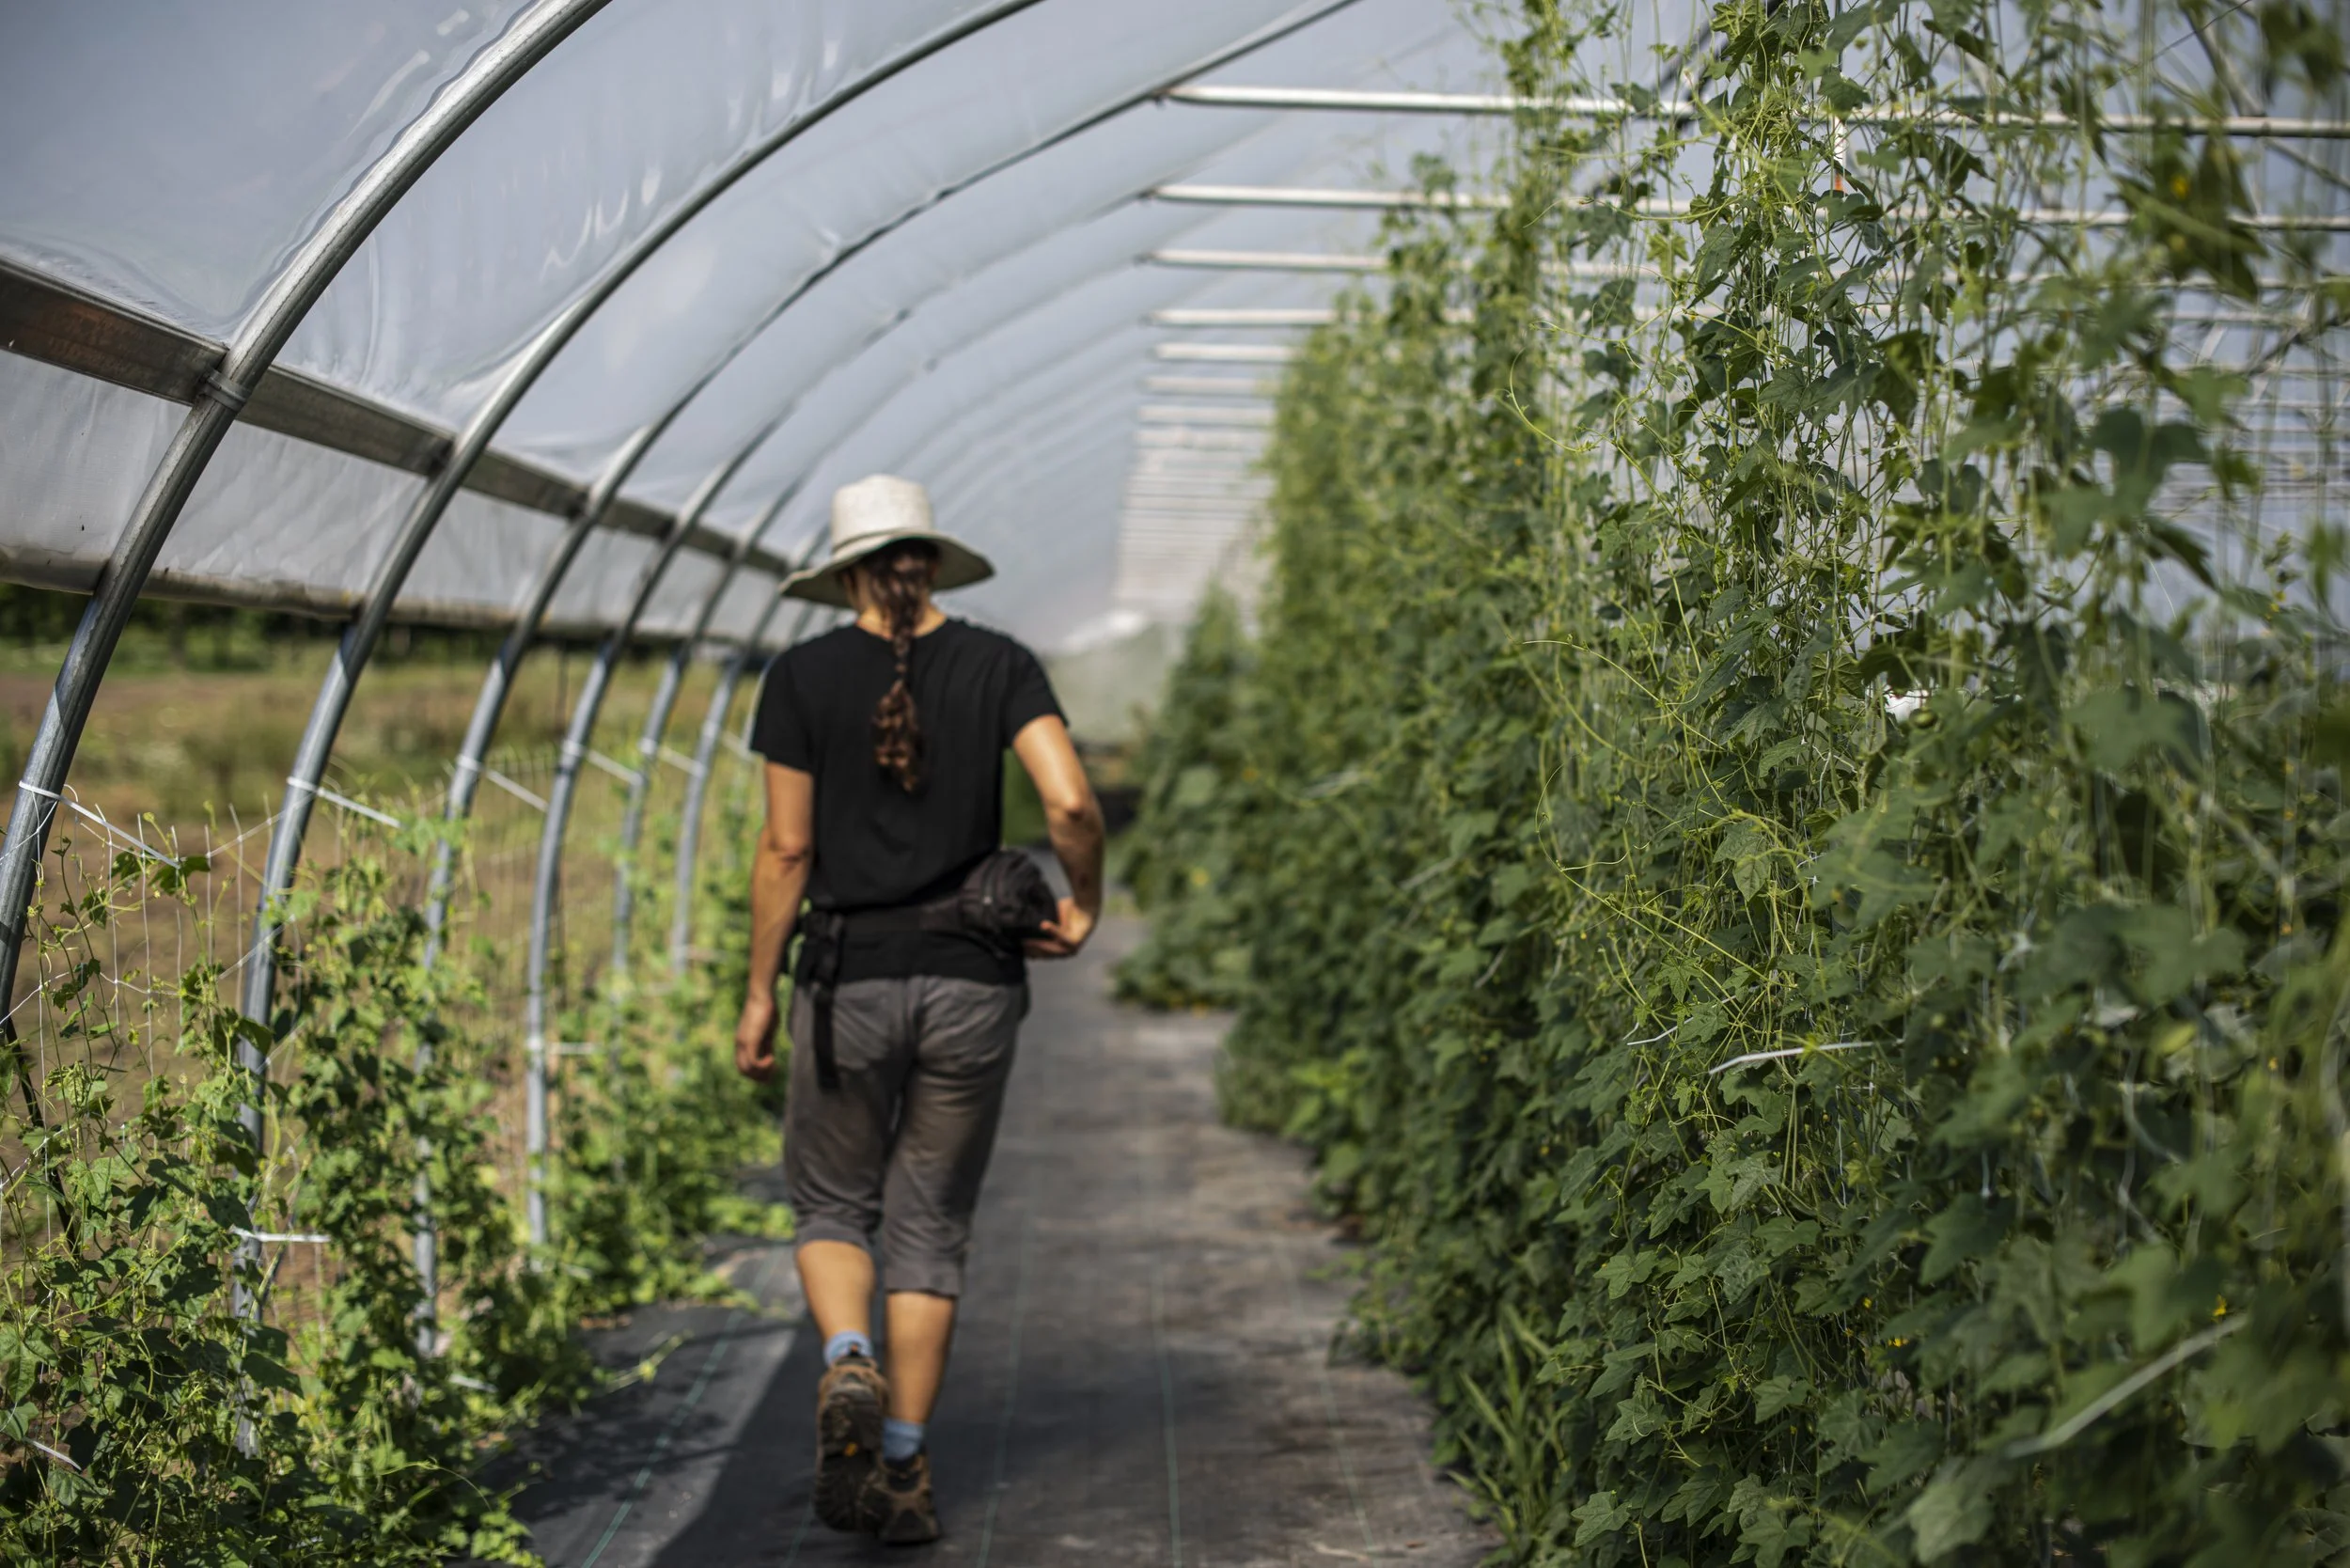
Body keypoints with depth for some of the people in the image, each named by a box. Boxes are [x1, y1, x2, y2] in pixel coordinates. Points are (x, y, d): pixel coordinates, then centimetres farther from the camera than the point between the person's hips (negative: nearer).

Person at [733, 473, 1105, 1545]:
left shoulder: (803, 676, -2)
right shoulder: (999, 665, 1)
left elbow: (785, 851, -3)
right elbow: (1072, 804, -13)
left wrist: (760, 995, 5)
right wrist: (1083, 906, 4)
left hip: (850, 980, -1)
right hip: (972, 983, 1)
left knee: (832, 1204, 17)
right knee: (930, 1224, 13)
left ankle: (847, 1367, -11)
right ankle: (903, 1467, 10)